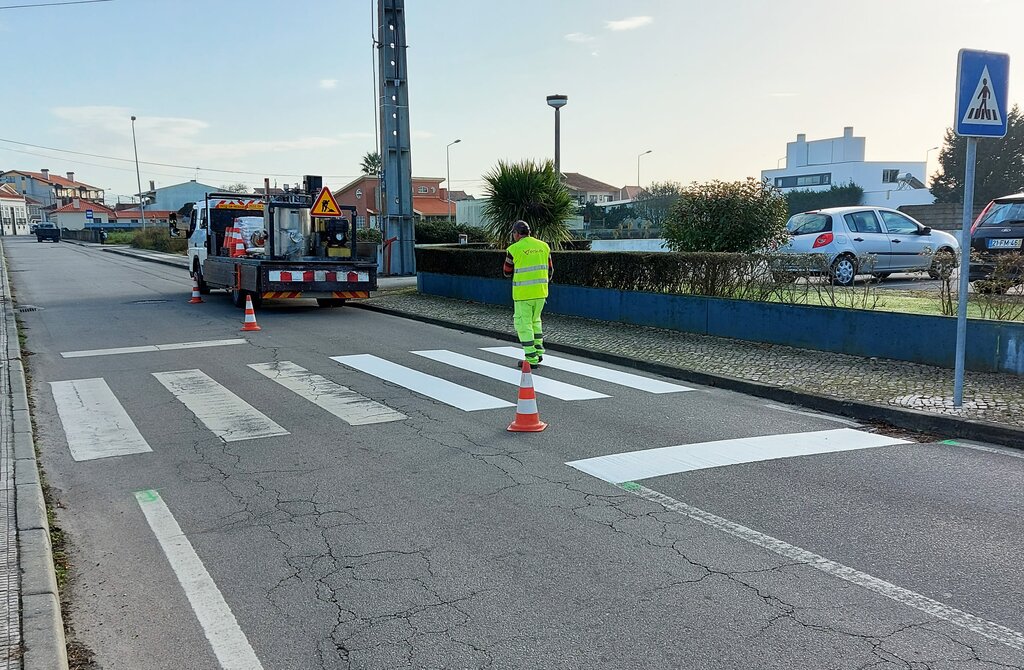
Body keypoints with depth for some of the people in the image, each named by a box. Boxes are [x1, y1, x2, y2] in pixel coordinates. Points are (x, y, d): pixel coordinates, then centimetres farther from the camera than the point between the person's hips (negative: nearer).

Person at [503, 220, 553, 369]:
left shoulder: (514, 249, -9)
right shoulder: (543, 246, 6)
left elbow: (508, 272, 2)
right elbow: (549, 270, 12)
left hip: (523, 292, -5)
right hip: (540, 292, 5)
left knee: (523, 323, 4)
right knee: (535, 320, 23)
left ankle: (531, 358, 1)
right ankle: (538, 350, 19)